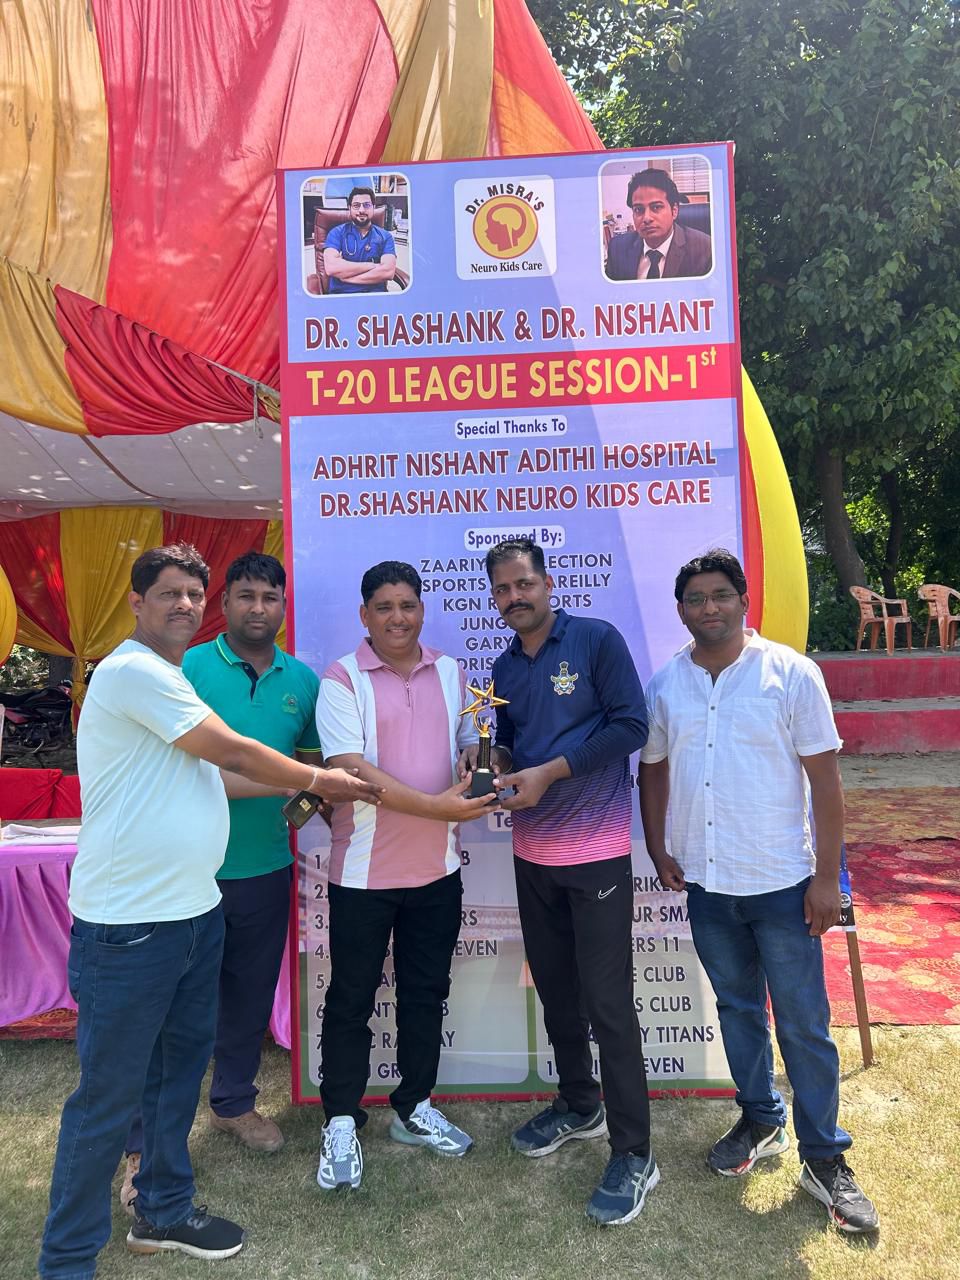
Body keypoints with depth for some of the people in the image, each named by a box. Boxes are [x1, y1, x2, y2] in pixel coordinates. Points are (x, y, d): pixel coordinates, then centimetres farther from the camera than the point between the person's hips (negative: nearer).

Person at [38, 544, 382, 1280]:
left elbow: (205, 775, 15)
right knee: (109, 1097, 5)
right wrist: (318, 778, -2)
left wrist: (302, 788, 9)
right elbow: (233, 752, -16)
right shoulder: (134, 671, -17)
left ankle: (165, 1213, 40)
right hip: (128, 926, -10)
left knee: (180, 1066, 21)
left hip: (193, 913, 10)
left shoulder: (168, 680, 15)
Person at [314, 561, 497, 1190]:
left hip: (438, 867, 4)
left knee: (426, 994, 18)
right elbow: (351, 769, -19)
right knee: (352, 999, 10)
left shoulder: (451, 672, 5)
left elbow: (470, 747, 14)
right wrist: (437, 806, -25)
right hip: (364, 869, -4)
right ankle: (341, 1124, 29)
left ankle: (414, 1109, 37)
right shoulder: (343, 679, -9)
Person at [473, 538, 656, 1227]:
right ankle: (579, 1105, 38)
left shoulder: (597, 639, -8)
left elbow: (631, 726, -15)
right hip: (532, 854, 6)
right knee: (556, 990, 17)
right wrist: (496, 759, -5)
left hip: (596, 850, -6)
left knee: (608, 1002, -2)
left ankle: (634, 1154, 13)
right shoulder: (504, 668, 10)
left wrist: (548, 772, -19)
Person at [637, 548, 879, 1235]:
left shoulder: (791, 673, -9)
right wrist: (659, 849, 5)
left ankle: (824, 1159, 25)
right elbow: (654, 770, 12)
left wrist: (827, 876, -9)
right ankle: (761, 1122, 39)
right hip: (706, 883, 4)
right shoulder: (665, 684, 2)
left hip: (781, 882, -3)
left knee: (805, 1025, 7)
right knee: (737, 1010, 19)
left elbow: (825, 779, -8)